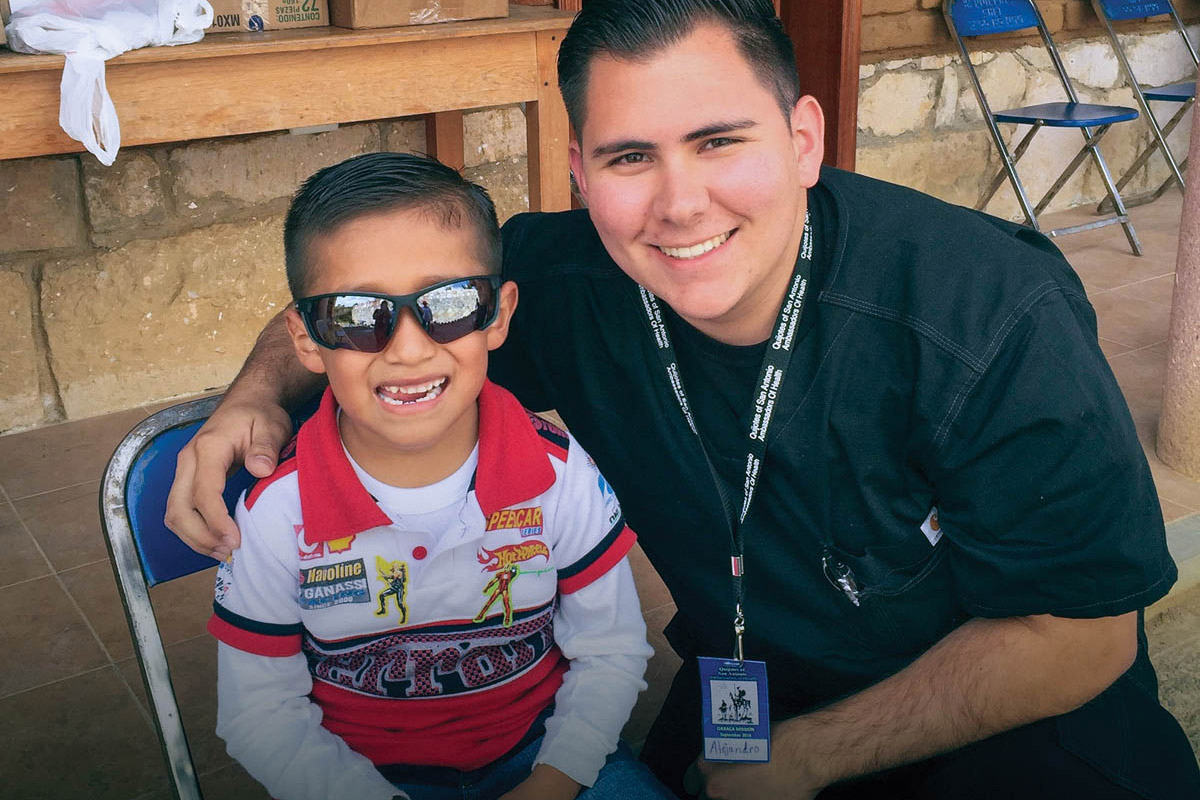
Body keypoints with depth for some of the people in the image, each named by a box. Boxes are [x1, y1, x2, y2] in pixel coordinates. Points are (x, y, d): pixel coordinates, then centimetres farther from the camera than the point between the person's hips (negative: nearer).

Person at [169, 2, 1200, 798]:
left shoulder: (995, 321, -30)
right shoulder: (564, 282, -20)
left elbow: (1080, 632, -21)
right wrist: (259, 394, -23)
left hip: (1022, 716, -2)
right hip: (744, 693, 3)